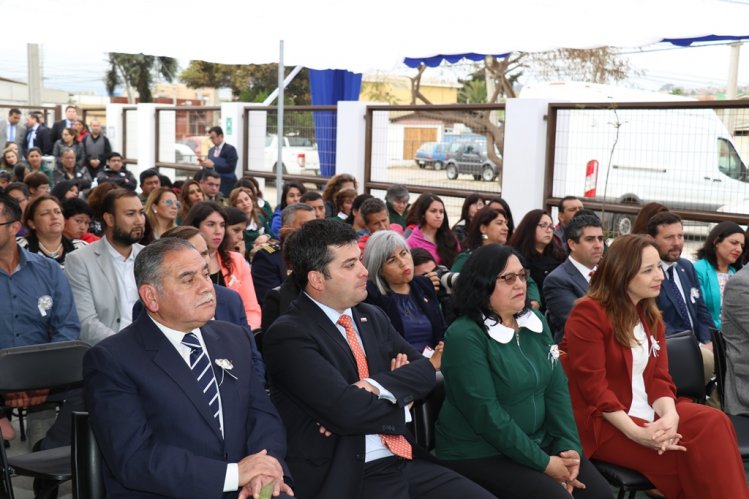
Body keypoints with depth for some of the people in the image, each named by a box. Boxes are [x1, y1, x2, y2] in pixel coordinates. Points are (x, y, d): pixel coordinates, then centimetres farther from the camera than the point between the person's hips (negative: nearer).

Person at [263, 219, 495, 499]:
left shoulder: (372, 317, 12)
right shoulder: (287, 335, -11)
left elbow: (425, 372, 8)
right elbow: (345, 411, -20)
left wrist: (378, 386, -11)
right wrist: (401, 396, -3)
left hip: (407, 461, 6)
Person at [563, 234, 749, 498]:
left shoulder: (650, 315, 12)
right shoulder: (588, 314, -11)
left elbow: (658, 377, 5)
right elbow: (593, 386, -16)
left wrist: (670, 415, -17)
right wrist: (636, 433, -24)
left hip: (646, 414, 7)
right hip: (602, 422, -7)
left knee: (713, 423, -21)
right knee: (691, 452, -24)